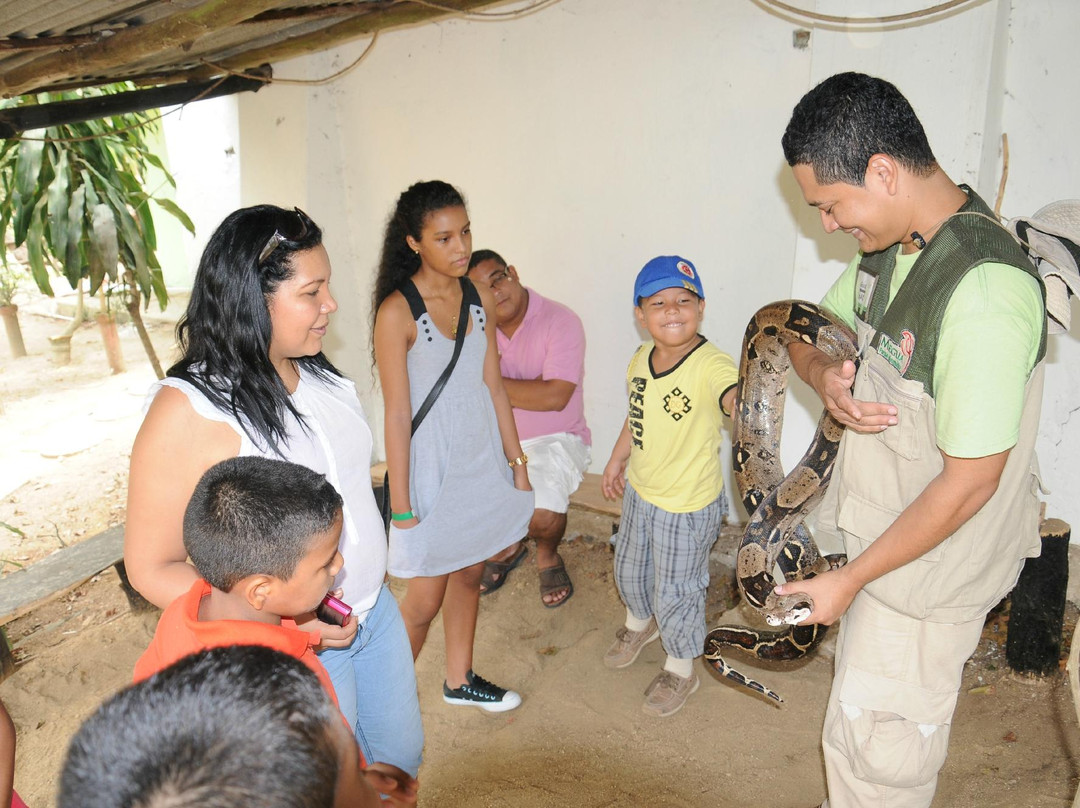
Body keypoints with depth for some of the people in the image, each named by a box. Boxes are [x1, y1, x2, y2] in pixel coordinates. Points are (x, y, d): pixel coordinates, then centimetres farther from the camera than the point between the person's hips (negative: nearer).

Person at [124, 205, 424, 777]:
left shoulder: (320, 375, -3)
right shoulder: (188, 411, -24)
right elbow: (151, 567, -18)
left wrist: (369, 589, 14)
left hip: (374, 608, 7)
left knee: (401, 756, 25)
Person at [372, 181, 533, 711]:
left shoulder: (478, 298, 1)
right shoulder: (397, 312, -17)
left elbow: (493, 386, 8)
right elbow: (397, 416, -16)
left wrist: (516, 462, 9)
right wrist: (401, 507, -14)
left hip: (482, 460, 6)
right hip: (431, 468, -6)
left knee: (469, 575, 20)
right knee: (425, 600, 4)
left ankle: (460, 680, 41)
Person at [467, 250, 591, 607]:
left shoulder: (560, 322, -17)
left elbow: (554, 396, -26)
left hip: (553, 439, -5)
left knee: (542, 517, -28)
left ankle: (548, 556, 12)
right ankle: (505, 548, 22)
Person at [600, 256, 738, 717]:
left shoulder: (710, 365, -29)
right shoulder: (641, 359, -6)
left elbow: (734, 396, -51)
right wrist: (617, 461, 21)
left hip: (687, 507, -7)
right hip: (640, 490, 7)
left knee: (675, 593, 11)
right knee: (629, 569, 28)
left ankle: (680, 670, 40)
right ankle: (640, 623, 61)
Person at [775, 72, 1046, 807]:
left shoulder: (985, 291, -30)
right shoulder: (888, 248, -1)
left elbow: (968, 483, -27)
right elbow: (810, 333, 13)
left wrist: (849, 580, -18)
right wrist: (826, 378, -13)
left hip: (932, 561, -8)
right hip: (878, 528, 8)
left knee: (873, 747, 9)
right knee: (872, 717, 25)